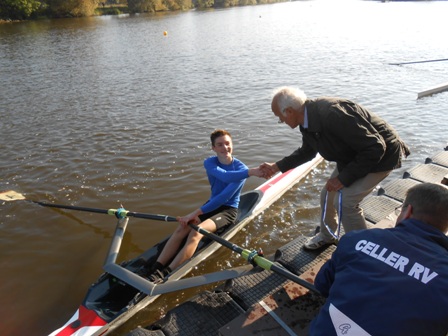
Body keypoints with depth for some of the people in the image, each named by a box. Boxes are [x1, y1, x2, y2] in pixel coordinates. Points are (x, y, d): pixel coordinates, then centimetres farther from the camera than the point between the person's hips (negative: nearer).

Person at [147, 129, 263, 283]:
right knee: (181, 229, -19)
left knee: (196, 232, -28)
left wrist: (196, 213, -30)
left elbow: (224, 197, -26)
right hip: (212, 205, 5)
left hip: (228, 211, -5)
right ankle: (154, 271, -21)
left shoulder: (240, 168, -16)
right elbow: (225, 176, -29)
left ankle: (163, 276, -32)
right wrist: (251, 172, -42)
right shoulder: (210, 163, -5)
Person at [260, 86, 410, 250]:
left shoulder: (332, 114, -36)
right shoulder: (307, 121, -8)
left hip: (381, 155, -8)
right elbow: (307, 151, 13)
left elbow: (375, 148, -32)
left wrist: (344, 178, -26)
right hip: (354, 156, 8)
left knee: (344, 201, -17)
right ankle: (327, 235, 36)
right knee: (328, 194, 9)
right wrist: (276, 167, 10)